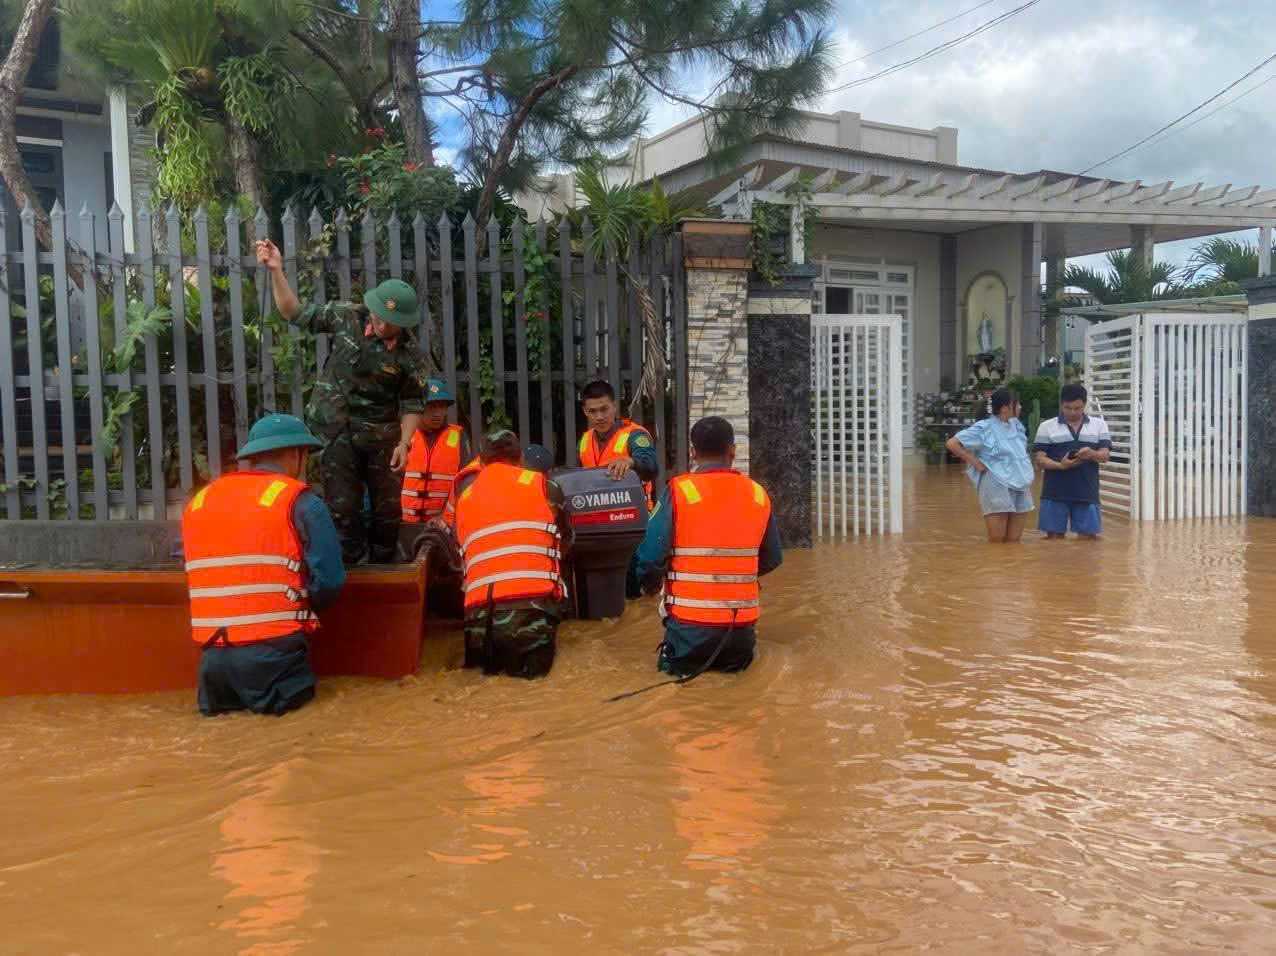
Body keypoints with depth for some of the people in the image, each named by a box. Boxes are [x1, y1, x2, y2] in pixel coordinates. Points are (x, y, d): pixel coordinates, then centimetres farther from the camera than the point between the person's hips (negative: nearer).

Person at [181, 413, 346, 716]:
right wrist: (299, 609, 11)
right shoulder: (300, 501, -4)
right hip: (271, 652, -5)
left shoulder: (198, 501, 14)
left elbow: (207, 577, 19)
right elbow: (329, 582, -8)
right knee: (292, 702, 11)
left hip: (212, 656, 5)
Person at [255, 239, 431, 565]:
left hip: (381, 437, 0)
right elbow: (297, 313, 0)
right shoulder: (347, 317, -7)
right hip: (338, 432, 0)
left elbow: (412, 403, -3)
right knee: (343, 508, 0)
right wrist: (277, 271, -11)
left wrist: (404, 443, -14)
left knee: (387, 508, 10)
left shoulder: (409, 354, -9)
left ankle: (382, 570, 27)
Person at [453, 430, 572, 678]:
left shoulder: (464, 497, 18)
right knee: (532, 666, 10)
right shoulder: (542, 485, 10)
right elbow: (566, 541, 22)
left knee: (488, 664, 22)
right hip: (532, 604, -3)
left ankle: (489, 657, -7)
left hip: (480, 610, 3)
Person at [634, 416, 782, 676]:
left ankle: (688, 662, 0)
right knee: (736, 662, 28)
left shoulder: (678, 491, -11)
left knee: (678, 665, 23)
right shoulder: (758, 494, 1)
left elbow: (651, 555, -14)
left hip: (691, 619, -2)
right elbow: (772, 559, 9)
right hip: (742, 621, 2)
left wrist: (651, 586, 7)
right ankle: (730, 658, 4)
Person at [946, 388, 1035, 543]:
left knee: (1013, 542, 9)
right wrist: (976, 462, -12)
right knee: (996, 542, -2)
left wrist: (1029, 481, 16)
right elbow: (952, 443, -13)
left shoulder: (1017, 426, 11)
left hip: (1021, 489, 6)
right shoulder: (984, 428, -10)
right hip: (997, 489, -6)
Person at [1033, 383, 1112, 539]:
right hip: (1055, 493, -1)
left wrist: (1092, 454, -21)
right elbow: (1040, 459, -1)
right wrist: (1060, 465, -20)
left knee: (1088, 537, 4)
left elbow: (1104, 455, 3)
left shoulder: (1099, 424, 9)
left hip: (1087, 493, 1)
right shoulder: (1047, 426, 4)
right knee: (1054, 536, 4)